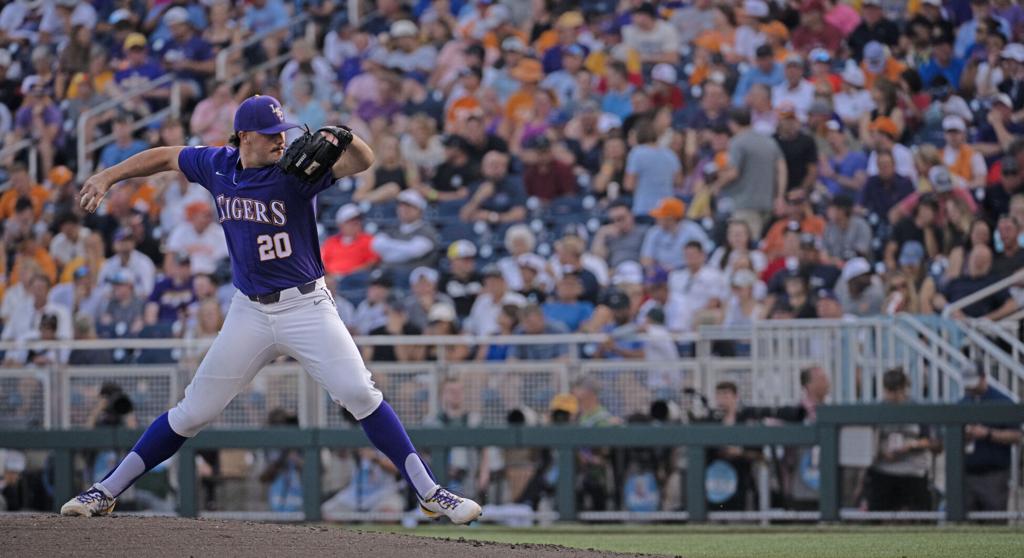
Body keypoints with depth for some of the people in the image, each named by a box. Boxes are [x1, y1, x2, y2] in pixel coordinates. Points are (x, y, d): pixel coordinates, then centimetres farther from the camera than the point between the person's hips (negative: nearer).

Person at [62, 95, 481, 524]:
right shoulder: (217, 166, 1)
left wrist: (344, 140, -47)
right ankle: (106, 492, 13)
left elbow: (363, 162, -26)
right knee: (193, 412, 4)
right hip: (250, 312, 3)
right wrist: (107, 178, 15)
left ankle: (428, 492, -11)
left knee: (358, 392, -17)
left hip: (306, 306, -3)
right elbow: (165, 157, 19)